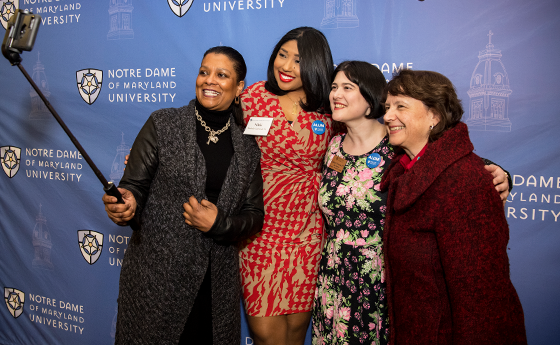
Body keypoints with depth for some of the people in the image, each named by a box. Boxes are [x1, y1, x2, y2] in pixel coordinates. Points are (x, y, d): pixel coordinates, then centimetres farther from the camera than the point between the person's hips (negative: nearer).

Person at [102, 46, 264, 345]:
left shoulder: (248, 147, 5)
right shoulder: (162, 124, -2)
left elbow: (255, 214, 5)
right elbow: (134, 185, -2)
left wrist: (218, 223, -13)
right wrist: (125, 203, -24)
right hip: (155, 275, -2)